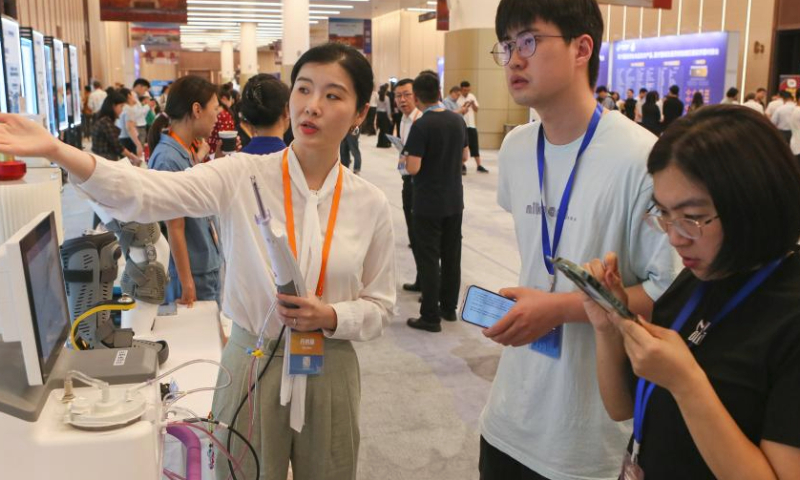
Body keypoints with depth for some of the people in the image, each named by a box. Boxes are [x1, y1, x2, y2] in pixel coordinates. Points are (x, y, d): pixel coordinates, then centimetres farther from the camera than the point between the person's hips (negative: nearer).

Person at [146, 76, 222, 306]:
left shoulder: (189, 151, 4)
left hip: (211, 268, 8)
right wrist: (187, 285, -16)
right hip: (195, 275, -8)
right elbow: (175, 229, -19)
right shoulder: (168, 159, -21)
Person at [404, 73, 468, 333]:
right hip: (454, 200, 6)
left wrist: (407, 157, -1)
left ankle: (431, 317, 5)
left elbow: (413, 168, -21)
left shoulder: (421, 125, -18)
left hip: (428, 204, -6)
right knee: (452, 255, 15)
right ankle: (449, 307, 26)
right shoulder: (457, 120, 2)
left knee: (428, 258, 1)